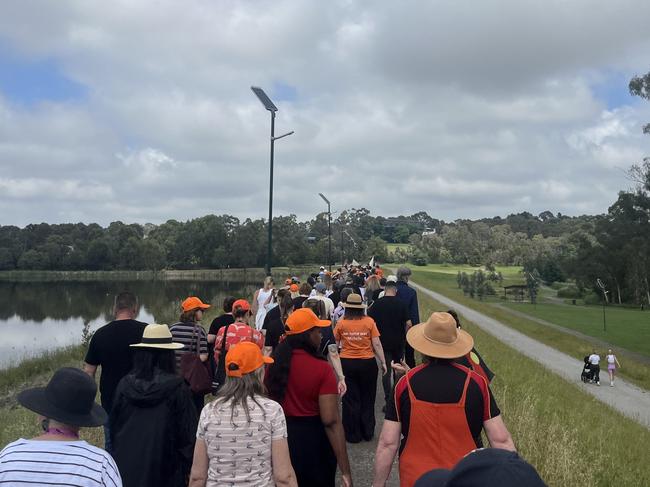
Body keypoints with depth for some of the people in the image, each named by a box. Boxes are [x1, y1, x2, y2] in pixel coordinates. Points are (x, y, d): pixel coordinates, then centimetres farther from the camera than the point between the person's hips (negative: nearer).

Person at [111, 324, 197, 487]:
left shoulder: (125, 384, -5)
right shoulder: (177, 387, -14)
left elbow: (114, 426, 6)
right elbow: (188, 432, -9)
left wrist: (118, 457, 21)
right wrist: (187, 469, 3)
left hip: (127, 467, 3)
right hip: (165, 471, -3)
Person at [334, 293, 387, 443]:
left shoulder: (341, 323, -7)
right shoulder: (369, 321, -8)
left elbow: (335, 343, 1)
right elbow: (377, 344, -7)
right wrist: (383, 363, 1)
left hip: (347, 363, 0)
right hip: (367, 363, 0)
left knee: (350, 400, 11)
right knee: (367, 400, 16)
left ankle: (353, 435, 19)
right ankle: (367, 433, 26)